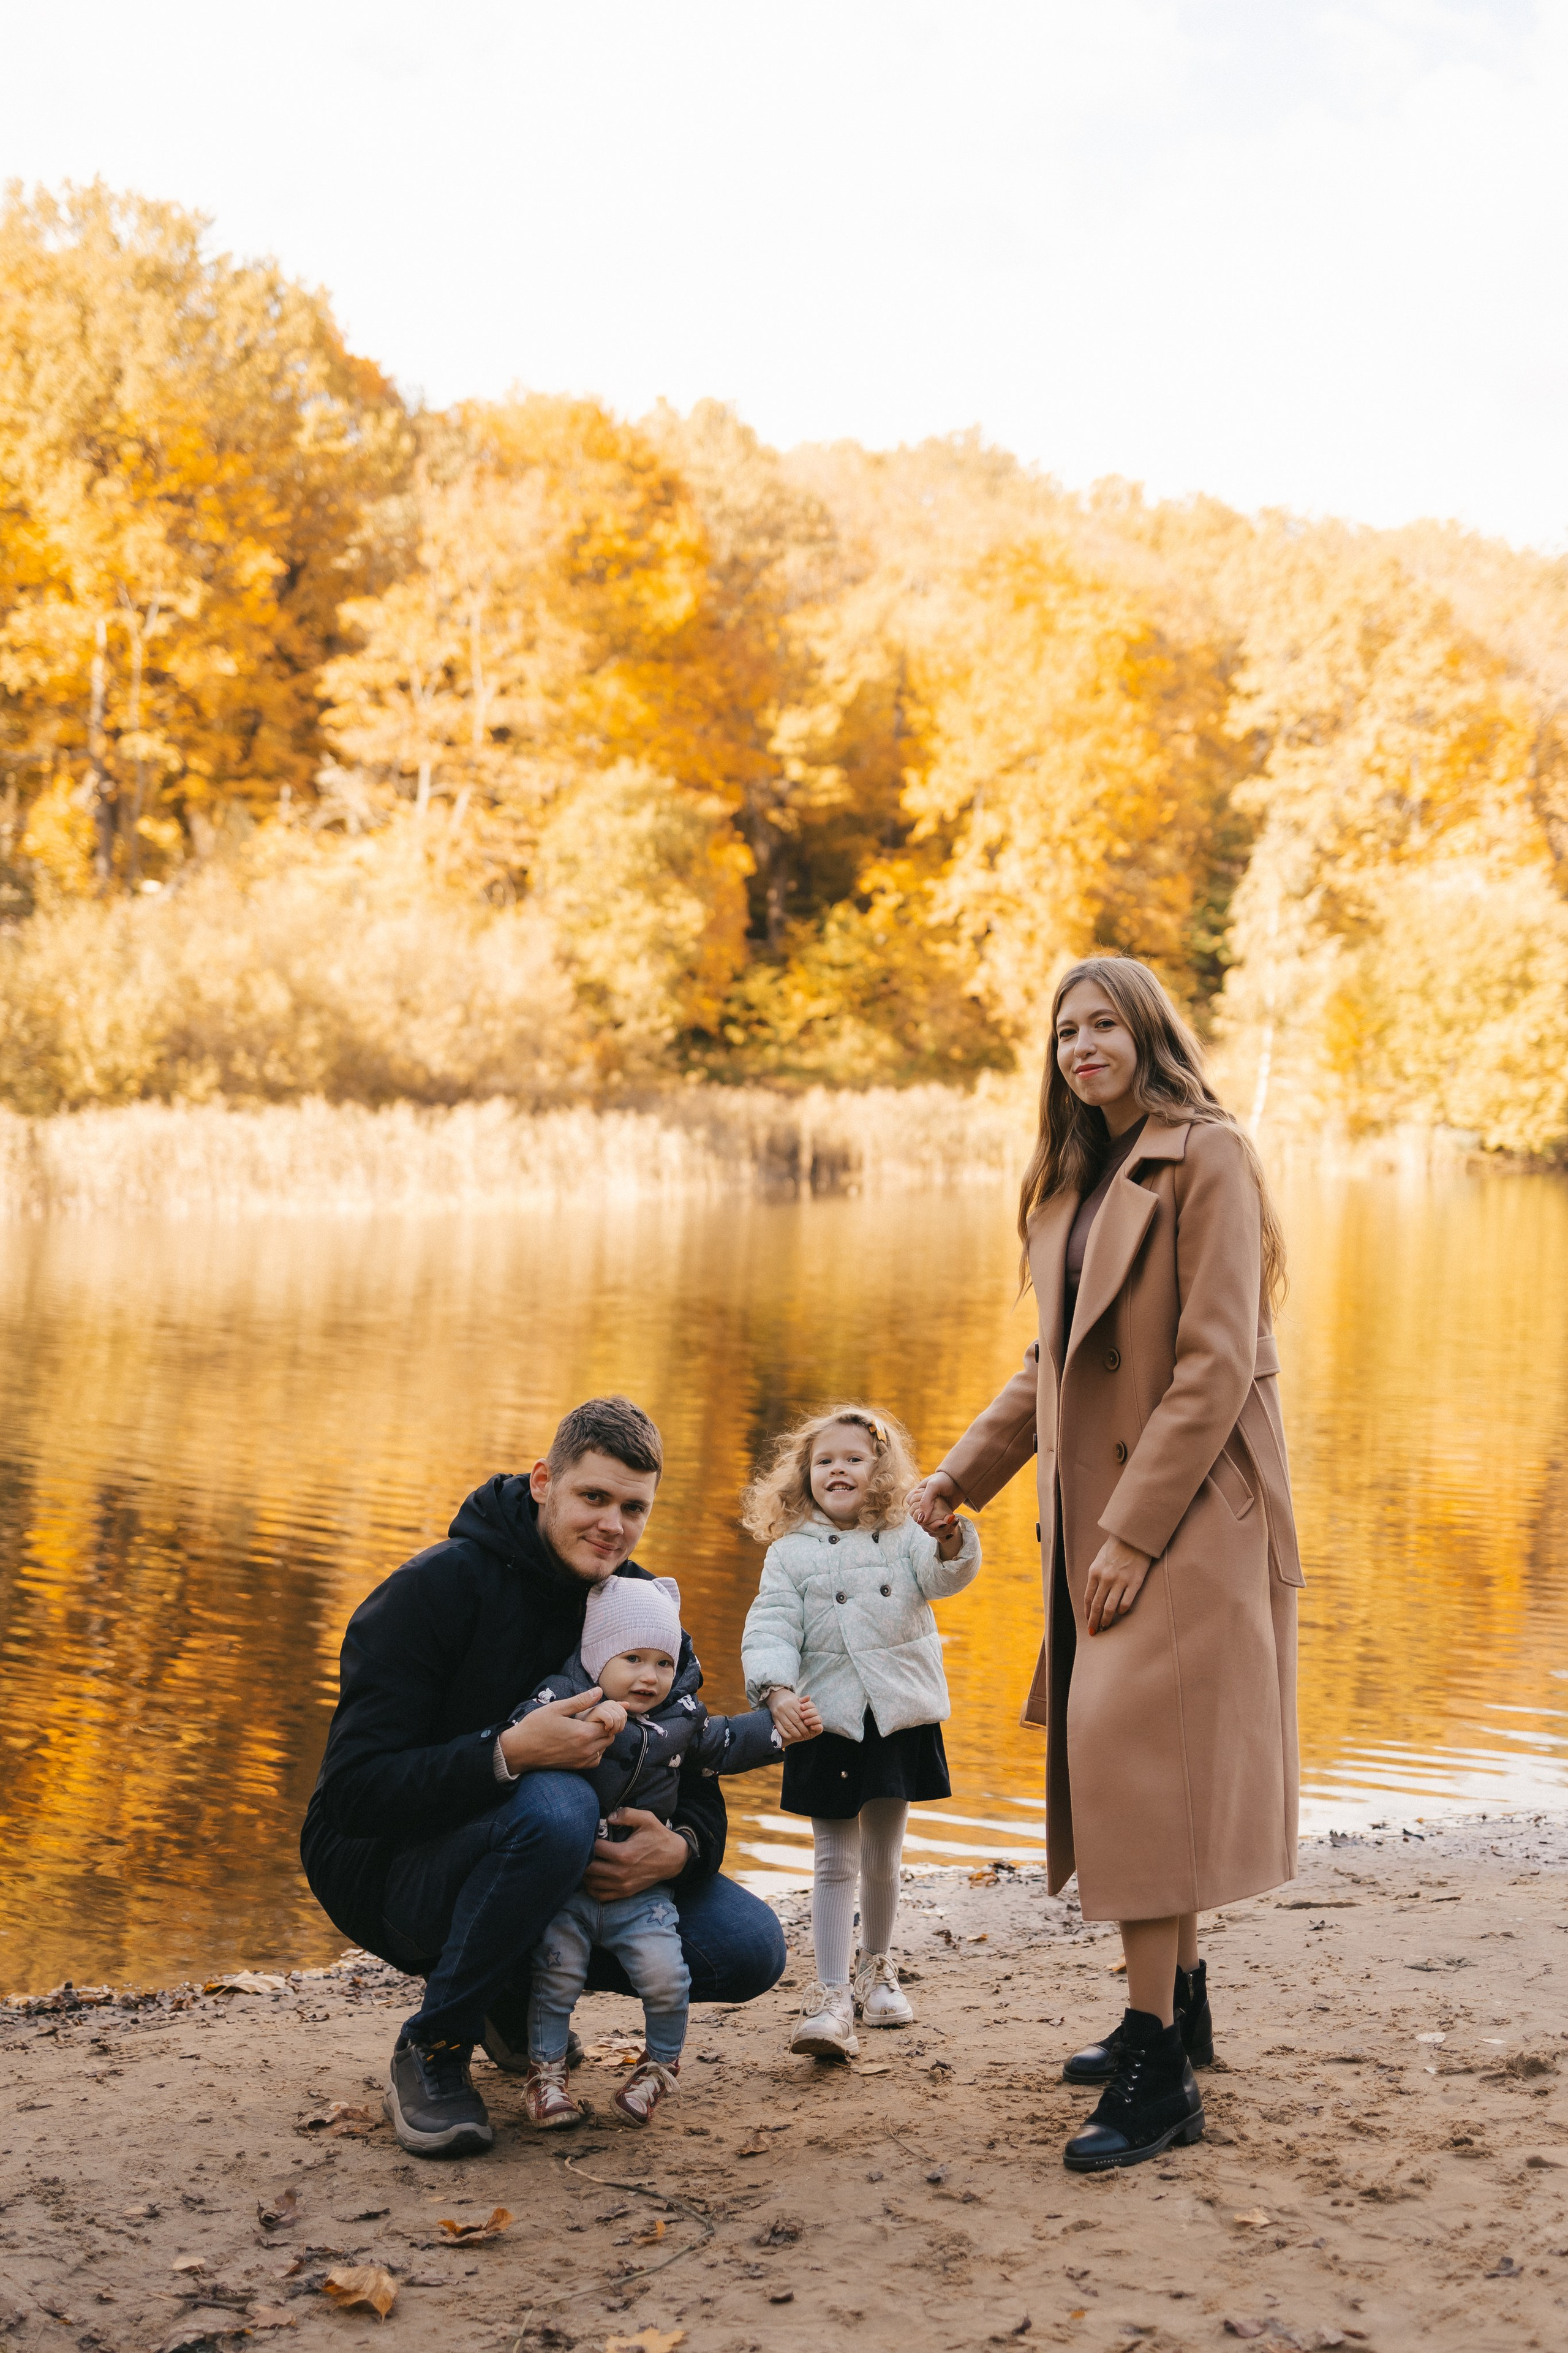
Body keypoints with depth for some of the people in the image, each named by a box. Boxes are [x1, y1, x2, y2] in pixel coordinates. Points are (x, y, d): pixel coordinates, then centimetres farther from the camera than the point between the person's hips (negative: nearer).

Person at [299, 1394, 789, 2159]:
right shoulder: (440, 1586, -18)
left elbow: (696, 1787, 0)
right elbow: (354, 1792, -25)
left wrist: (679, 1848, -25)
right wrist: (510, 1753, -40)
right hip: (390, 1869, -6)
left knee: (749, 1948, -11)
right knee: (555, 1808, -37)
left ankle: (520, 1990, 13)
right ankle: (431, 2050, -15)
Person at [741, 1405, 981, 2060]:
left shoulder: (904, 1538, 6)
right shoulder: (790, 1553, 3)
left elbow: (944, 1575, -12)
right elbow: (771, 1628, -4)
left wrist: (951, 1541, -34)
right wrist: (777, 1690, -20)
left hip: (901, 1718, 2)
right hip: (827, 1723, -1)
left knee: (881, 1855, 15)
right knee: (834, 1862, -2)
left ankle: (877, 1968, 34)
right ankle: (831, 1997, 0)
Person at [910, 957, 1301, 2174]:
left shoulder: (1208, 1158, -11)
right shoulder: (1077, 1179, 15)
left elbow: (1216, 1363, -17)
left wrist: (1134, 1531, -19)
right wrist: (964, 1472, 12)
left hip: (1187, 1513, -8)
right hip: (1095, 1512, 8)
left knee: (1139, 1750, -13)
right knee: (1109, 1748, 13)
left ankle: (1157, 2072, -9)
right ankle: (1178, 2006, 28)